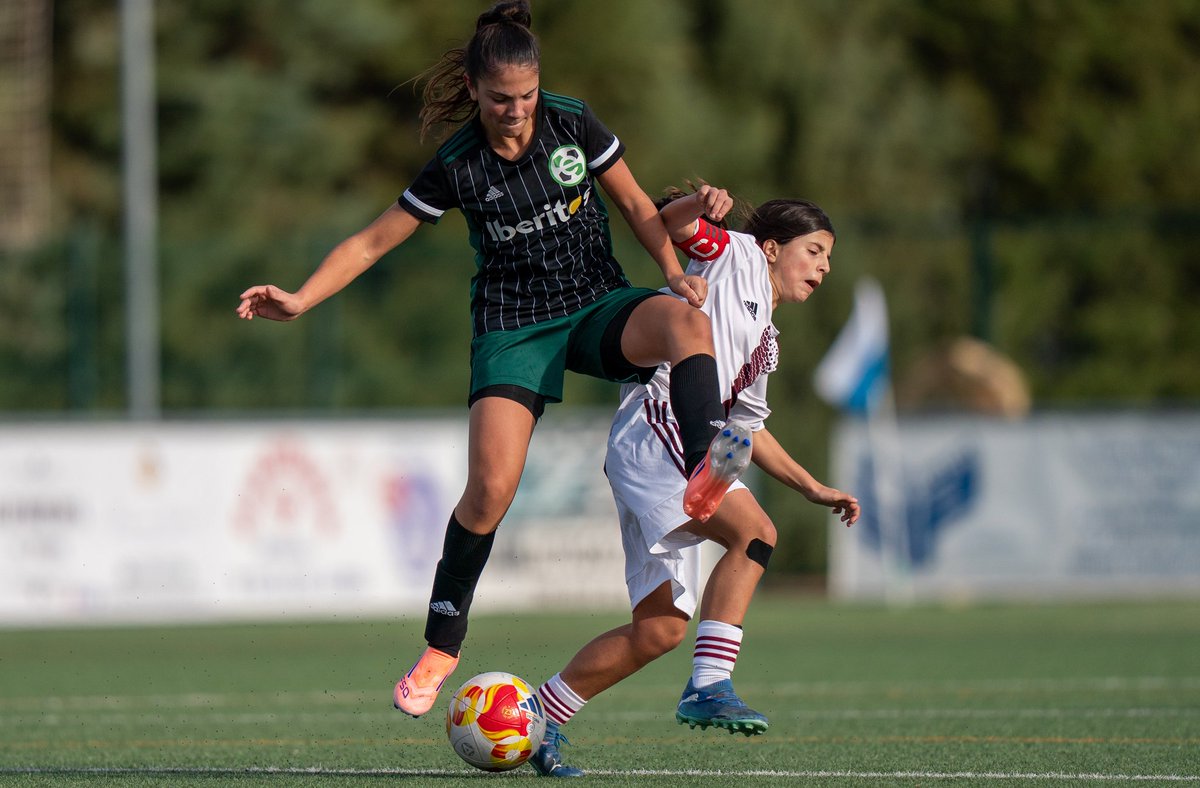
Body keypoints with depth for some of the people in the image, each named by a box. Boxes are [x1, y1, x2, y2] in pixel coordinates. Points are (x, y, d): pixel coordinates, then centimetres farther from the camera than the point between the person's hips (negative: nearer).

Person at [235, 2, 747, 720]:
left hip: (599, 304, 1)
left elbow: (638, 206, 6)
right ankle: (442, 646, 1)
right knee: (491, 487, -16)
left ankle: (707, 471, -51)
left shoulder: (574, 126, -5)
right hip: (513, 328, -1)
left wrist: (676, 272, -9)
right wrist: (300, 299, -11)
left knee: (686, 321, -33)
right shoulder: (457, 167, -7)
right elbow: (372, 242, 0)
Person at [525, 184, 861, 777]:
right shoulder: (736, 256, 8)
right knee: (755, 532, -27)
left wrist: (816, 490, 34)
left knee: (661, 627, 4)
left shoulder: (765, 343, 30)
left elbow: (749, 429, 37)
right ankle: (708, 687, -32)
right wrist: (700, 204, -29)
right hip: (652, 429, -9)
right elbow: (669, 223, -6)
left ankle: (539, 718, 14)